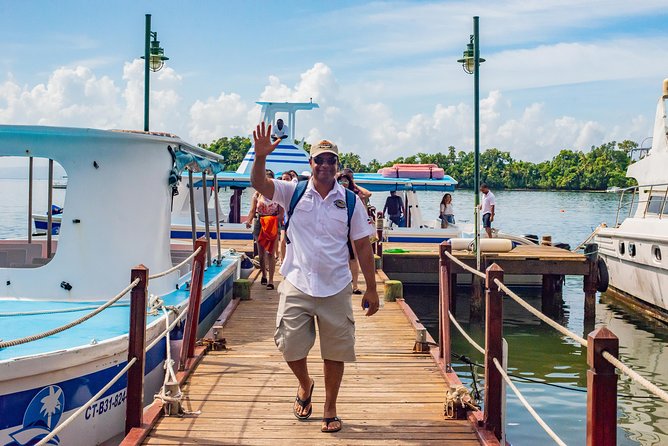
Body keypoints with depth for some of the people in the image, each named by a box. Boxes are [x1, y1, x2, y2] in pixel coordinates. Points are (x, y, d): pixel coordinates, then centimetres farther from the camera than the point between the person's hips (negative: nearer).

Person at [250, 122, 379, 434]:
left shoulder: (350, 201, 1)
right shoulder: (294, 193, 2)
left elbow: (362, 246, 2)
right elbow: (258, 183, -11)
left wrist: (371, 289, 1)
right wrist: (261, 156, -30)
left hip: (336, 289, 0)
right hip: (296, 286, 0)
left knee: (335, 352, 7)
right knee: (290, 347, 4)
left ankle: (330, 410, 25)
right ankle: (305, 385, 37)